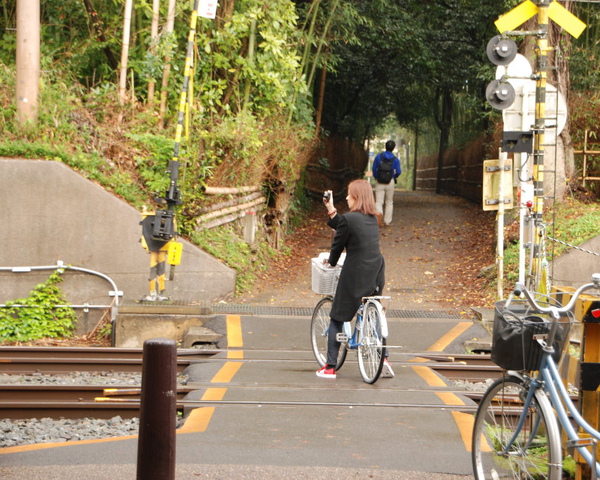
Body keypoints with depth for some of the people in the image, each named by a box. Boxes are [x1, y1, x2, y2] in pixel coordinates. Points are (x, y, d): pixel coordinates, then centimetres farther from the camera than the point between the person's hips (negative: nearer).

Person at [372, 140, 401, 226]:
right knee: (389, 203, 13)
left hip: (379, 183, 0)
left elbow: (374, 169, 1)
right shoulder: (395, 159, -4)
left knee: (378, 202, 0)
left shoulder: (378, 156, -1)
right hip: (390, 183, 0)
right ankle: (387, 221, 14)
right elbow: (398, 172, -7)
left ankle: (379, 212, -32)